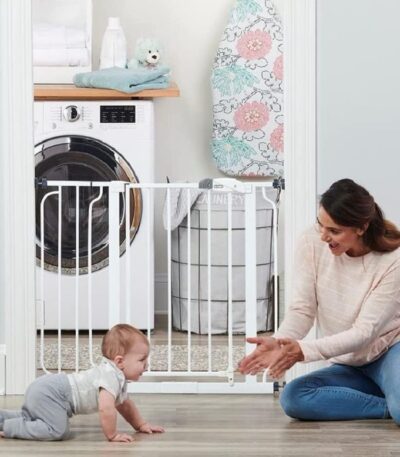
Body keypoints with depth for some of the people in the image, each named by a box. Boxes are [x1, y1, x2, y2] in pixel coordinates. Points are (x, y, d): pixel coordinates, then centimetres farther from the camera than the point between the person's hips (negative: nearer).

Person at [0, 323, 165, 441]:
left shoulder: (118, 376, 12)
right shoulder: (111, 377, -22)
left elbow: (124, 405, 29)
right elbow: (106, 408, -35)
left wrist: (141, 425, 26)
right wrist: (112, 435, -22)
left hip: (49, 388, 11)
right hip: (50, 394, -11)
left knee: (28, 419, 30)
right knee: (57, 430, -28)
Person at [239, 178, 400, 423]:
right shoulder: (312, 244, -11)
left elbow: (364, 331, -22)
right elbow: (302, 309, -10)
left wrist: (305, 350, -33)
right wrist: (278, 342, -32)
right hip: (349, 366, 6)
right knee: (293, 398, -25)